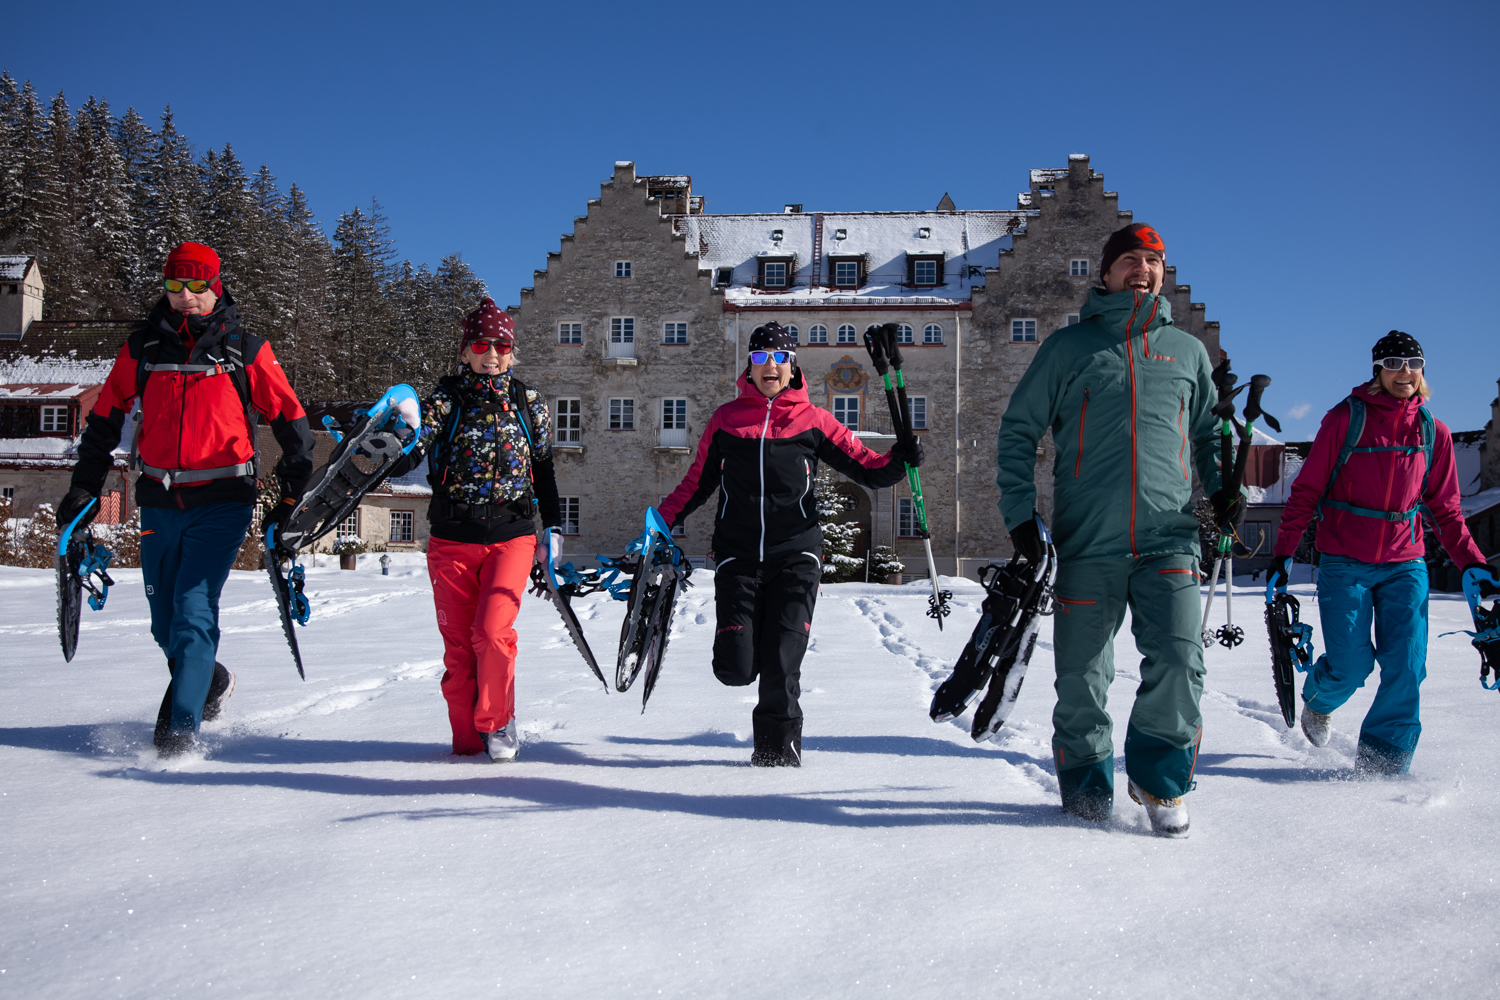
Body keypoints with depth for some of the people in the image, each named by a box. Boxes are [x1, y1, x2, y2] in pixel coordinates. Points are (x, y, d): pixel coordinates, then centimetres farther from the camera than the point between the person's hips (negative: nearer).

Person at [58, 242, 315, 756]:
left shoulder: (244, 350, -2)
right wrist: (84, 487, 13)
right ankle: (212, 681, 38)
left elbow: (289, 418, 2)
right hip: (159, 501, 4)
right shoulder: (142, 348, 6)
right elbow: (105, 417, 16)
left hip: (221, 503, -4)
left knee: (193, 611, -13)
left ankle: (179, 728, -9)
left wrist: (293, 491, -1)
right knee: (165, 622, 12)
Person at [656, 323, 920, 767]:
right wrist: (662, 521, 7)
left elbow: (866, 469, 5)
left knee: (781, 665, -9)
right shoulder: (725, 419, 8)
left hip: (794, 558, -1)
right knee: (735, 669, -6)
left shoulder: (814, 422, 5)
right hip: (737, 558, 1)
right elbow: (698, 481, 16)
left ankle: (778, 743, 17)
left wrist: (899, 461, -14)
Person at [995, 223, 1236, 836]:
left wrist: (1224, 488, 12)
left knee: (1179, 660, -12)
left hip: (1169, 537, 1)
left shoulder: (1187, 351, 17)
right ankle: (1086, 780, 26)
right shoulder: (1068, 346, 9)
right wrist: (1019, 512, 0)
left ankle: (1159, 779, 10)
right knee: (1082, 676, 3)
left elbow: (1208, 433, 30)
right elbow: (1019, 429, 9)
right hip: (1088, 539, -1)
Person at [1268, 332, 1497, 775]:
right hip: (1344, 564, -3)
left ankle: (1382, 763, 3)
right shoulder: (1345, 419, -3)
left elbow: (1445, 509, 15)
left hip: (1404, 564, 3)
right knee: (1351, 665, -7)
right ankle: (1318, 699, 28)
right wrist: (1283, 552, -7)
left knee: (1405, 666, -8)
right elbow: (1306, 491, -2)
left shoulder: (1434, 432, 8)